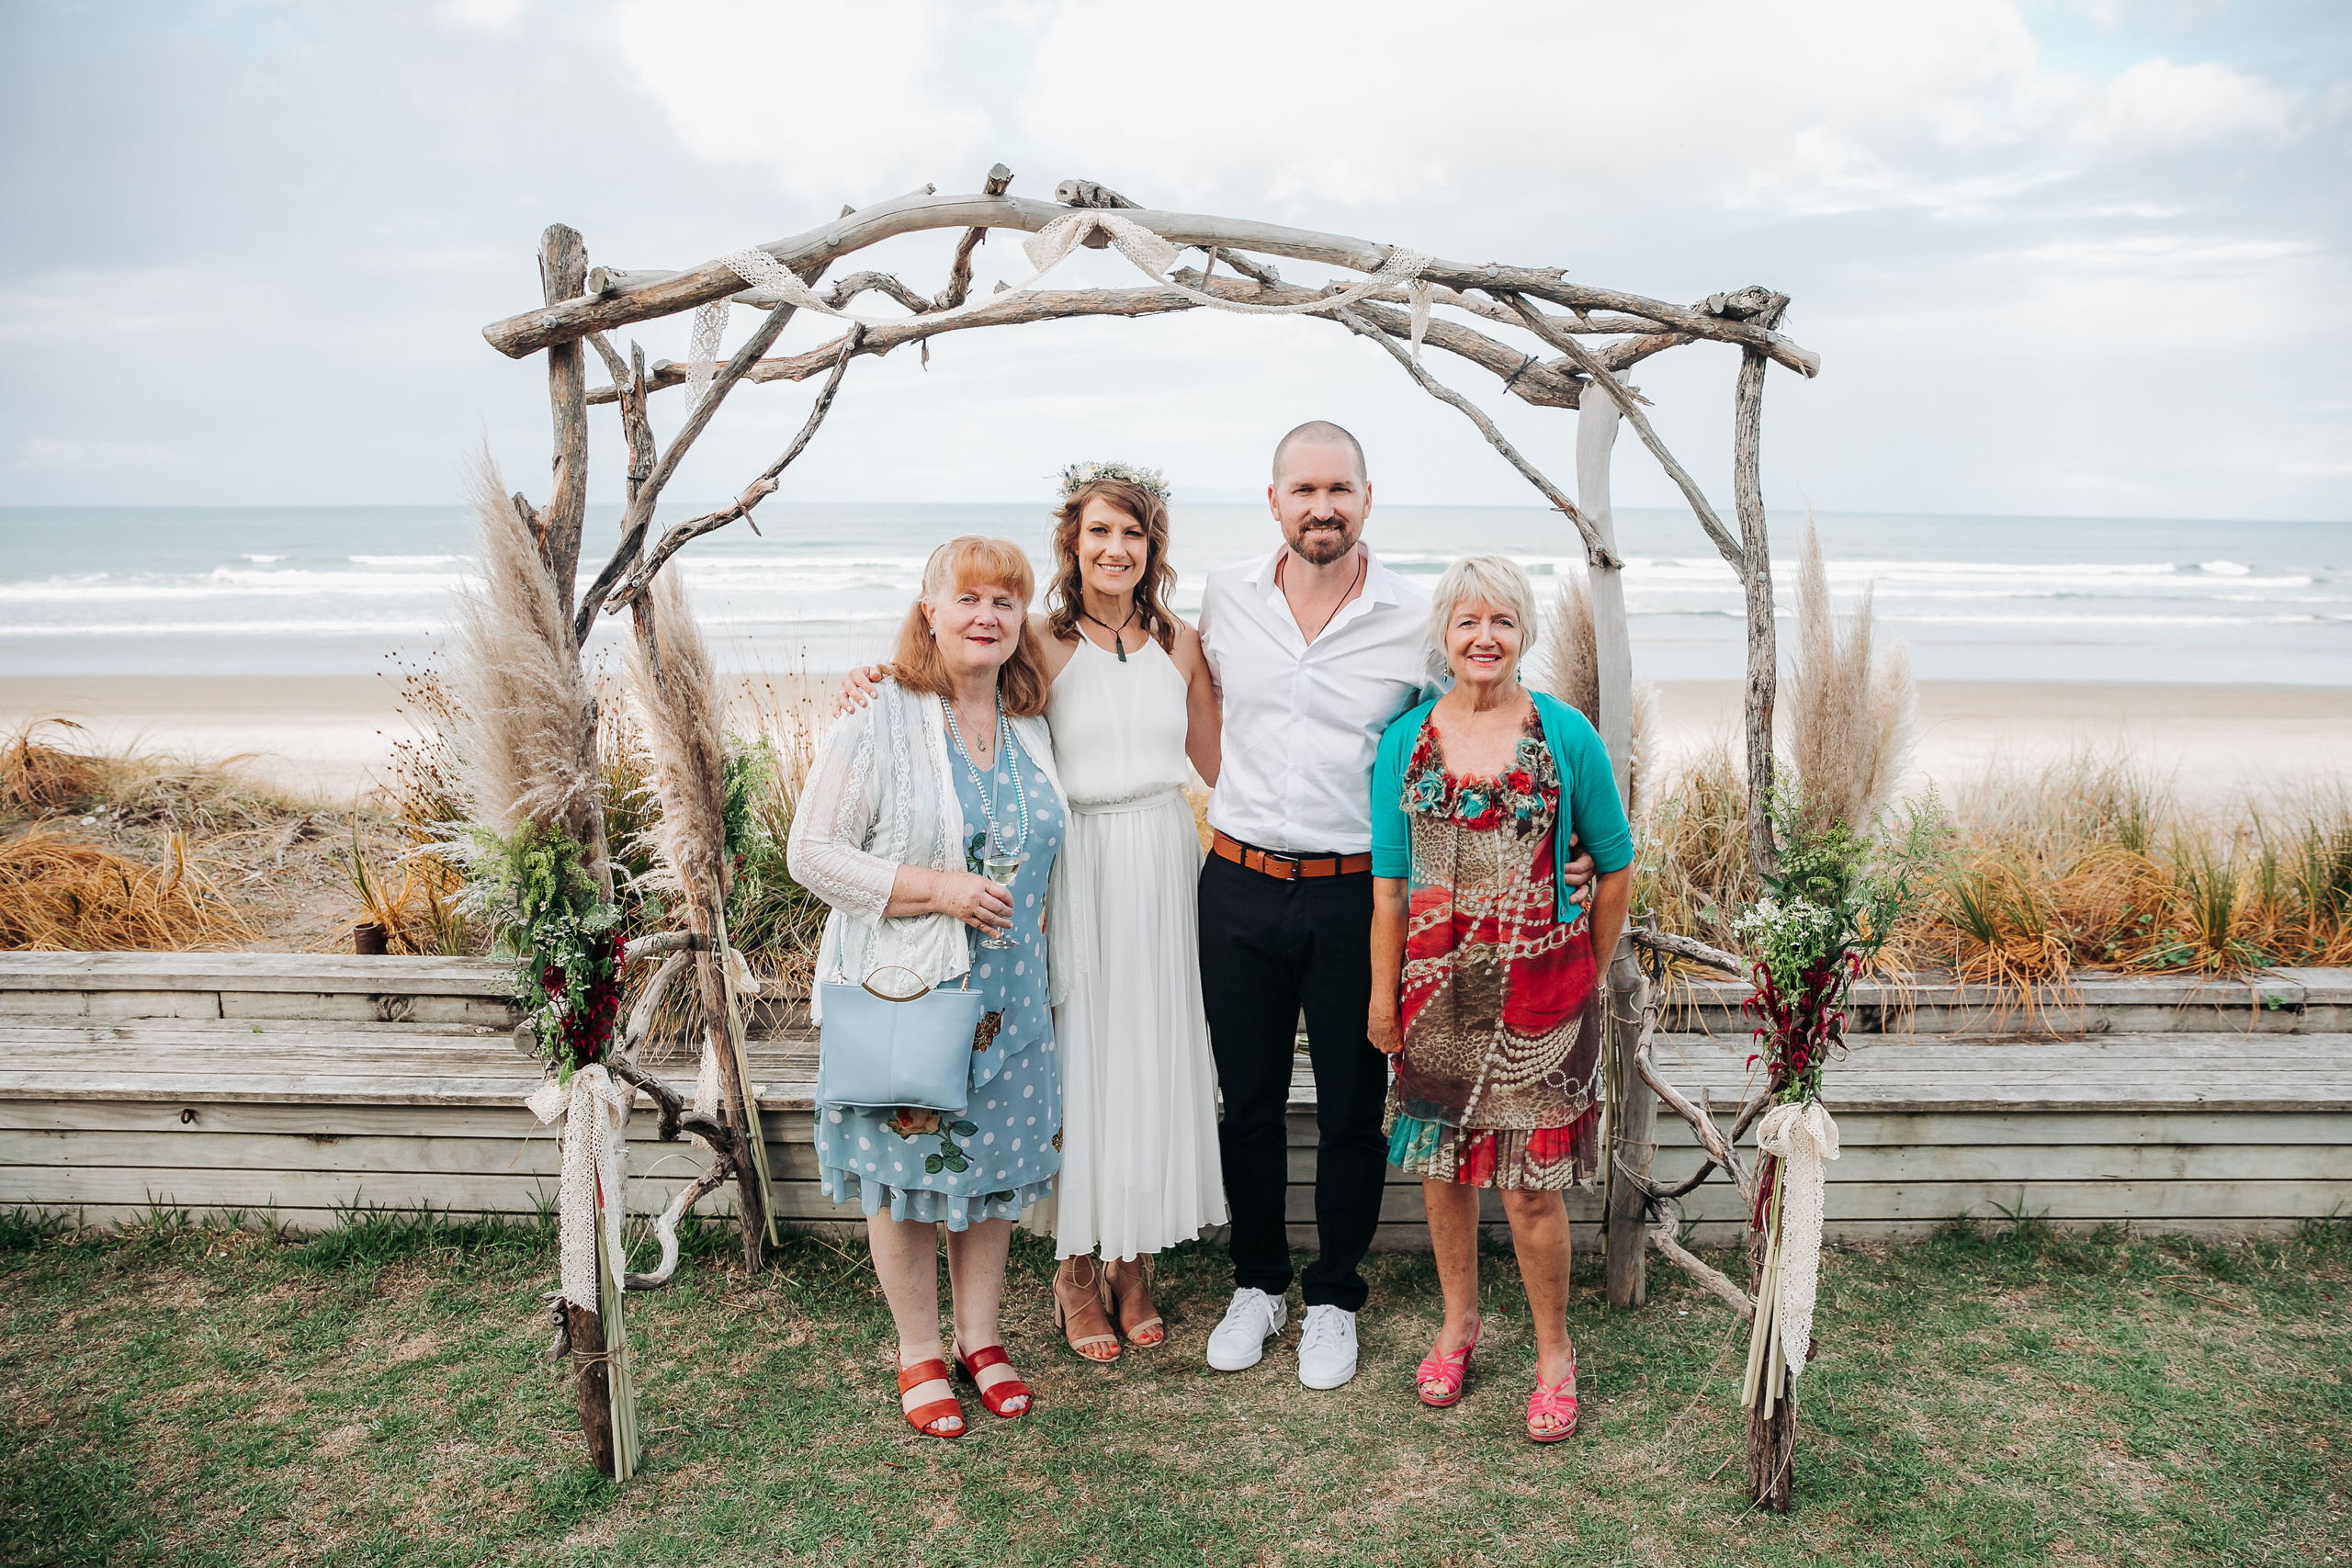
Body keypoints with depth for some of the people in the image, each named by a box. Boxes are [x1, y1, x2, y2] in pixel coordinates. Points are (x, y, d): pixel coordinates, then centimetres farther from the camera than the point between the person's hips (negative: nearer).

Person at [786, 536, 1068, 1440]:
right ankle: (919, 1353, 25)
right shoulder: (880, 721, -10)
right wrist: (933, 889, -20)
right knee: (904, 1167, 6)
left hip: (1006, 993, 5)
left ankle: (981, 1336, 31)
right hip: (903, 990, -5)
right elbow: (811, 851, -13)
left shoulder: (1030, 726, 7)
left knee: (994, 1161, 13)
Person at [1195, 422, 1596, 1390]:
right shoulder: (1225, 599, 2)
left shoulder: (1415, 621, -5)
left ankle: (1333, 1299, 28)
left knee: (1351, 1109, 9)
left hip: (1355, 893, -2)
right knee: (1247, 1101, 12)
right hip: (1239, 885, 2)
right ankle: (1258, 1284, 31)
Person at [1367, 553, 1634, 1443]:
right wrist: (1382, 995, 5)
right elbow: (1388, 883, 4)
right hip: (1436, 986, 3)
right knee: (1441, 1165, 14)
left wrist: (1585, 973, 6)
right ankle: (1458, 1321, 36)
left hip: (1538, 988, -2)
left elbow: (1615, 869, 4)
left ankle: (1554, 1352, 23)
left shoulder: (1567, 736, -5)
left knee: (1531, 1185, 1)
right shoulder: (1405, 742, 1)